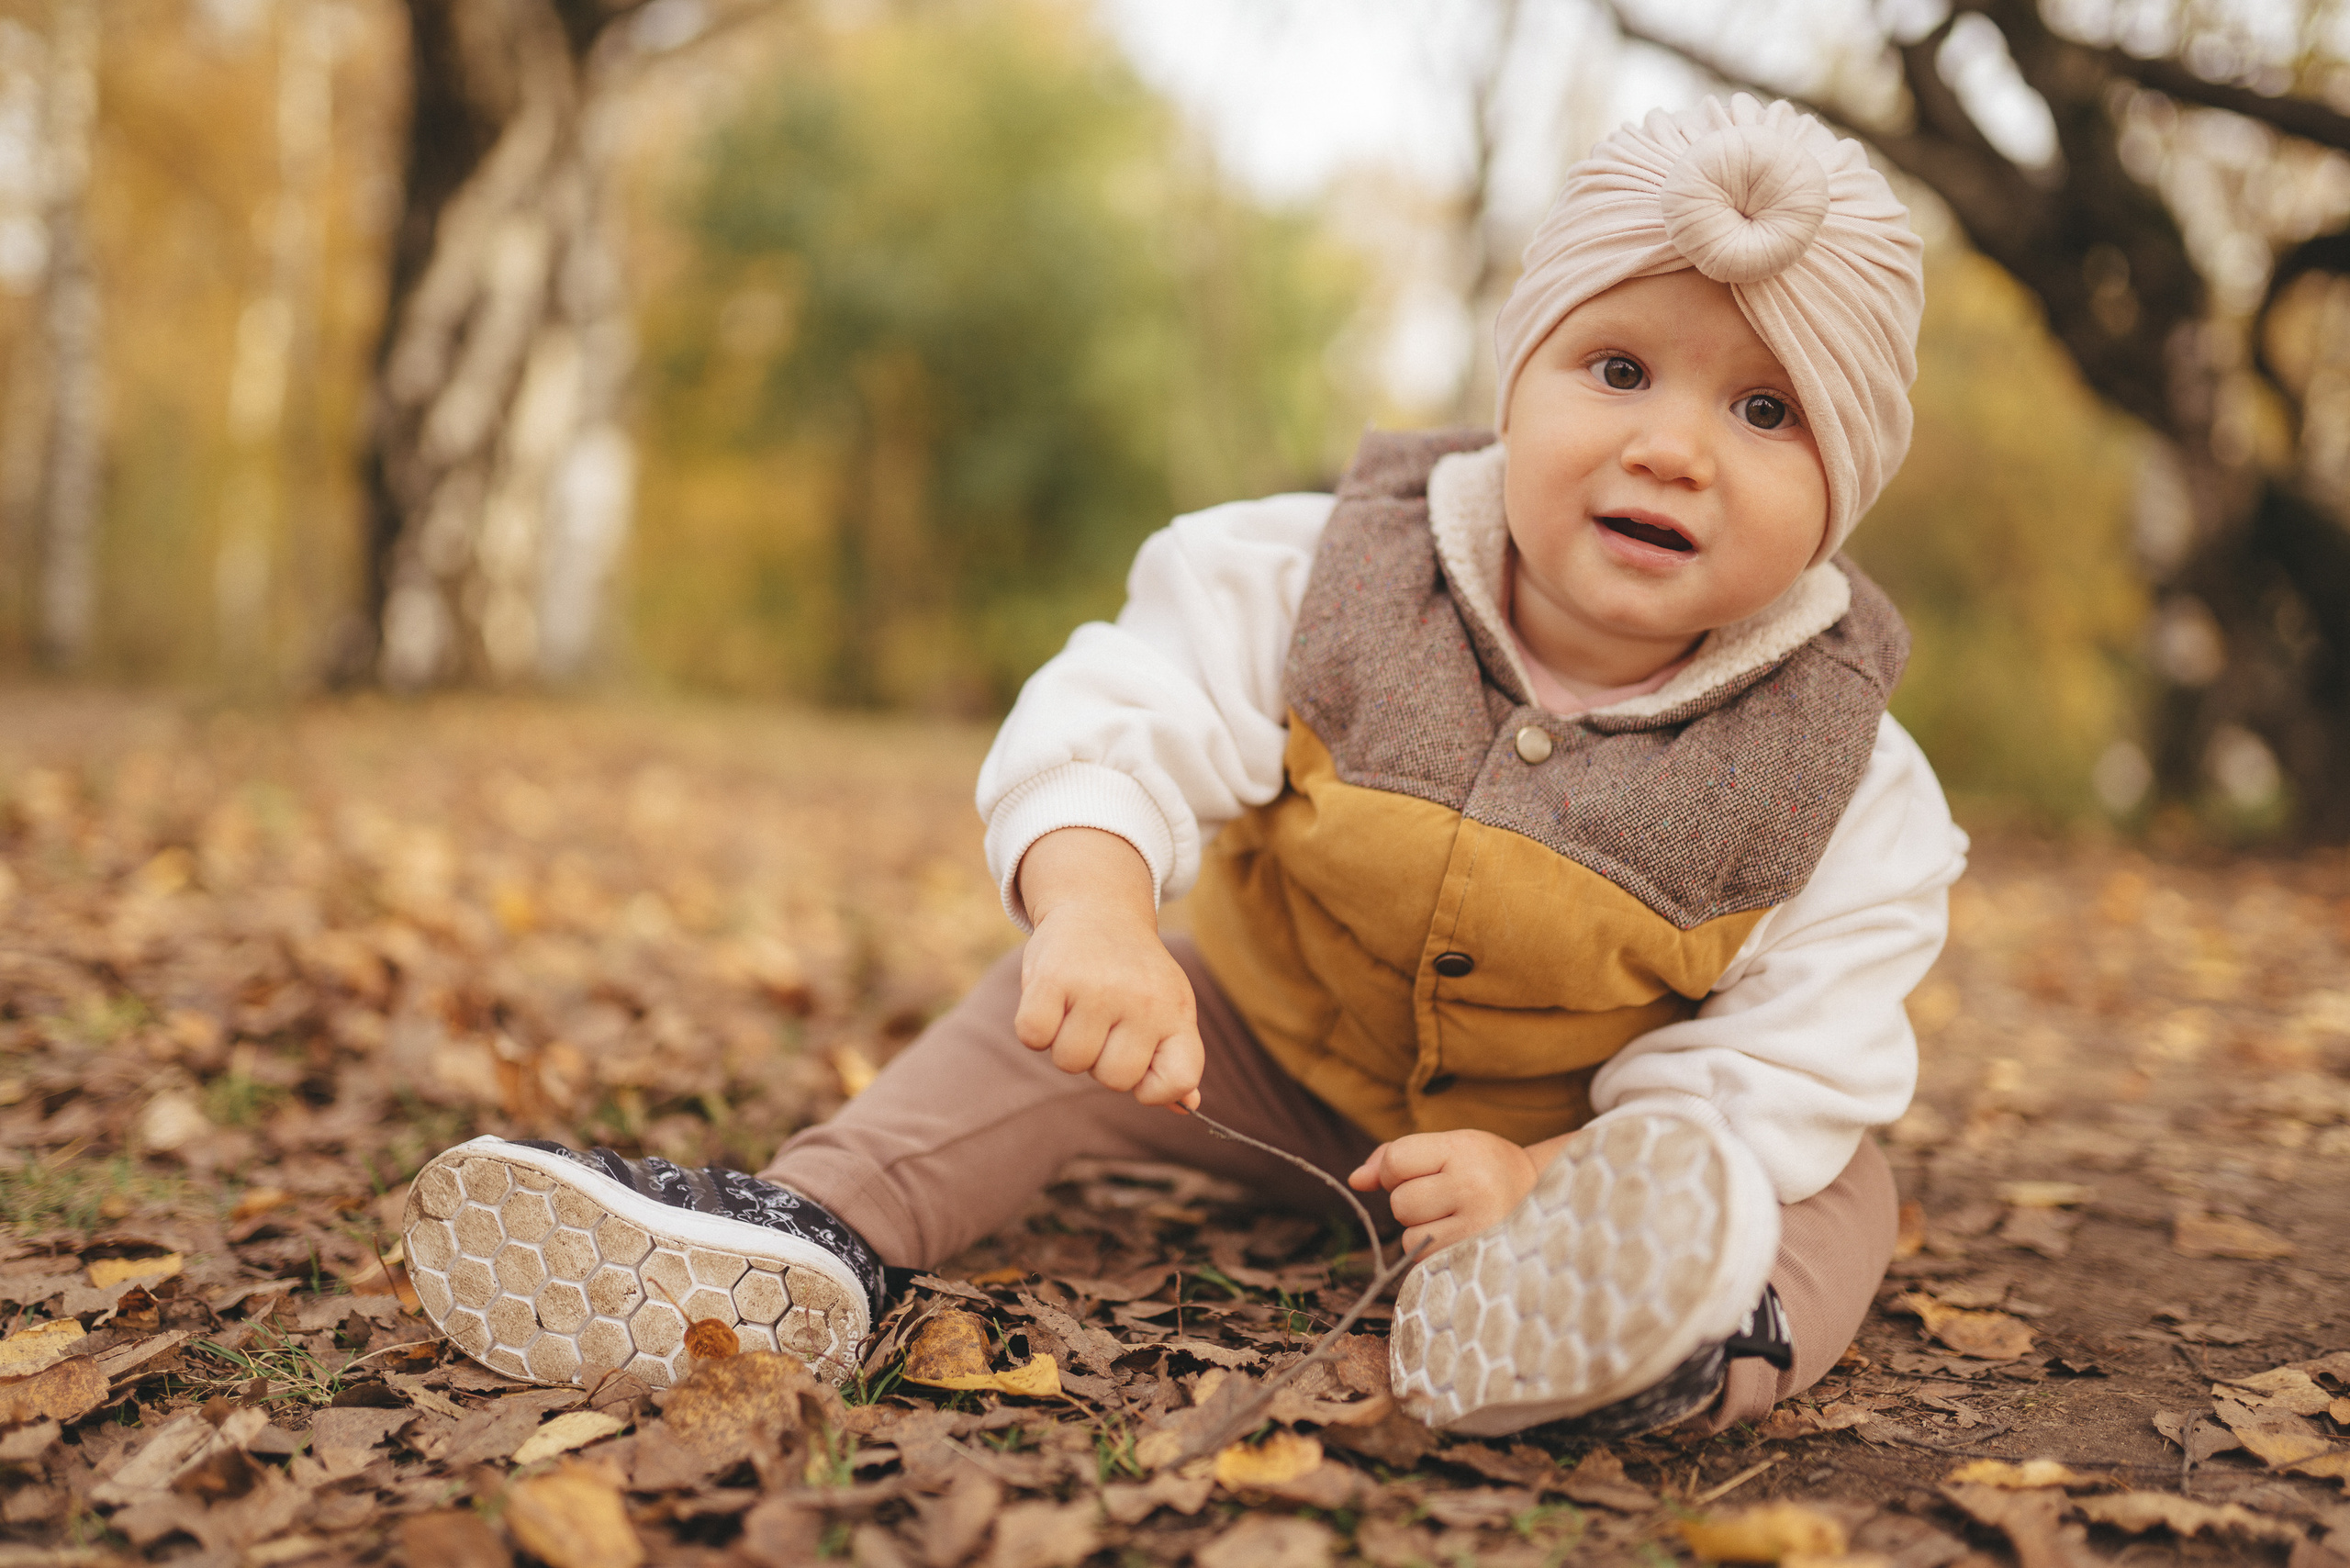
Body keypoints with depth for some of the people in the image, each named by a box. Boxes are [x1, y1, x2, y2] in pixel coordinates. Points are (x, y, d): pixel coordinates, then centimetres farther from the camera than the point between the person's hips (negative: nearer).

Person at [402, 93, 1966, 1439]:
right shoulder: (1320, 583, -21)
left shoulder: (1852, 795, -22)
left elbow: (1778, 1070, -24)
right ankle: (814, 1226, -25)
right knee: (1074, 1018, -17)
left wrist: (1550, 1179, -43)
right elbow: (1118, 726, -33)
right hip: (1280, 1065, 1)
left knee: (1833, 1182, -24)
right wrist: (1095, 908, -56)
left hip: (1582, 1137, -1)